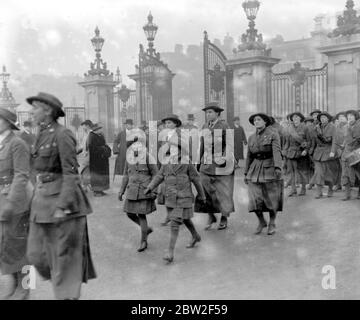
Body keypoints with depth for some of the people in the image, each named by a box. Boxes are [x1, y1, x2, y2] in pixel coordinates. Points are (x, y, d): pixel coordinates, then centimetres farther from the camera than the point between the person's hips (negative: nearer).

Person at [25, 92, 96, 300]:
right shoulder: (43, 135, 13)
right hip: (43, 199, 9)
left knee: (65, 256, 1)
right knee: (37, 254, 10)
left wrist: (62, 207, -23)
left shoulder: (63, 135, -14)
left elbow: (71, 173, -18)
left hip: (63, 199, -9)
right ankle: (64, 285, 28)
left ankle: (68, 294, 14)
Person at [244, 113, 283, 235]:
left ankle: (272, 224, 23)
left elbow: (276, 152, -18)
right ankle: (261, 222, 19)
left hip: (270, 169, -4)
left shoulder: (273, 135, -5)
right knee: (255, 200, -4)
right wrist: (246, 173, 14)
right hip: (255, 171, 4)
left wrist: (278, 167, -32)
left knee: (272, 199, 5)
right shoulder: (252, 137, 10)